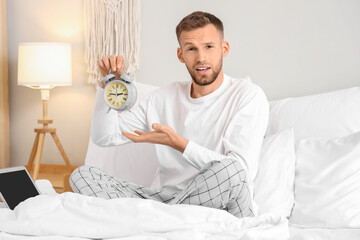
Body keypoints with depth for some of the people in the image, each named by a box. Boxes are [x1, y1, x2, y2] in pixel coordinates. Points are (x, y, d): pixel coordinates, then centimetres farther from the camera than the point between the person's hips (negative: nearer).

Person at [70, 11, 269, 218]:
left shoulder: (248, 96, -4)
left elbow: (242, 170, -18)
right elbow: (104, 136, 14)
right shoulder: (166, 97, 12)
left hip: (218, 205, -4)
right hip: (163, 197, 5)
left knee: (230, 171, -38)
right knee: (83, 174, -10)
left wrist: (178, 143, -22)